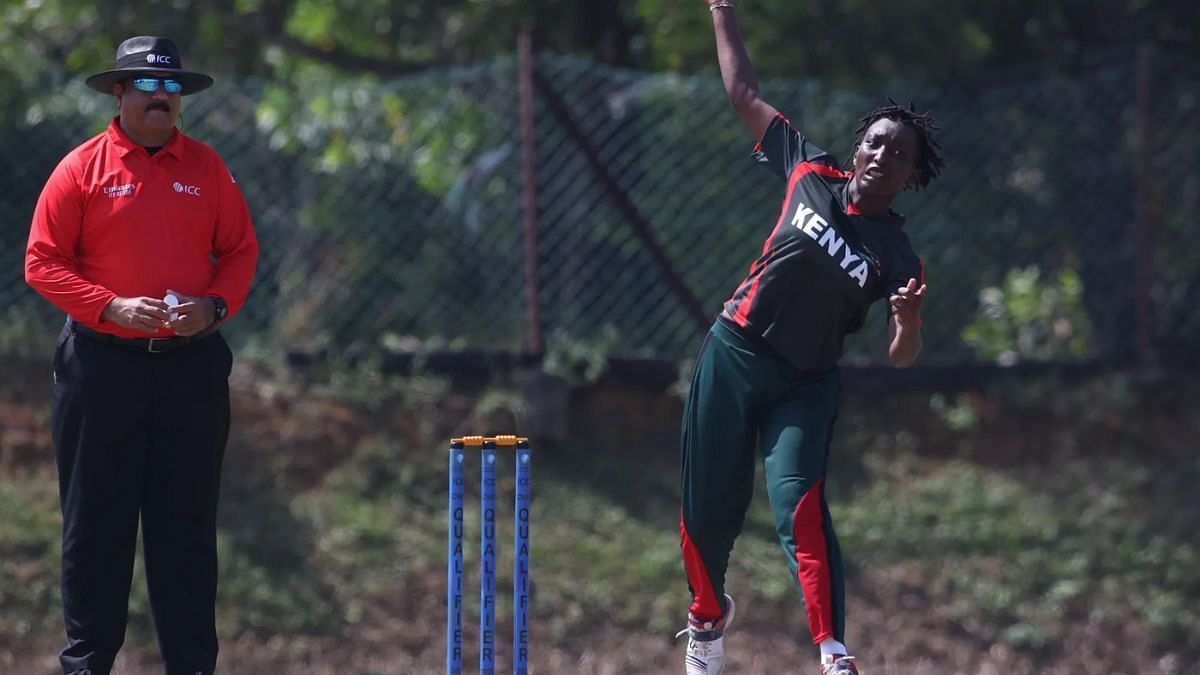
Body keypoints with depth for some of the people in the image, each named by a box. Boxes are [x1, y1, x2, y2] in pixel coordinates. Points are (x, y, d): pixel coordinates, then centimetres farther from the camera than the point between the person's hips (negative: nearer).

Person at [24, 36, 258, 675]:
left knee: (187, 520, 4)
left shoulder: (207, 168, 9)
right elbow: (42, 262, -3)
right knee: (95, 519, 1)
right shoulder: (81, 168, -1)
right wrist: (110, 307, -15)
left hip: (191, 365, 2)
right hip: (102, 365, -2)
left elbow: (240, 250, 13)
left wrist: (216, 305, -7)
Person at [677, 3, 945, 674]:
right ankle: (709, 617, 36)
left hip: (806, 385, -2)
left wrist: (910, 320, -34)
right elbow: (745, 95, 7)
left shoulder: (899, 257, -8)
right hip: (733, 356, 2)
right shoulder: (813, 174, -2)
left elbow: (902, 356, -12)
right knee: (709, 512, 8)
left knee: (800, 508, -22)